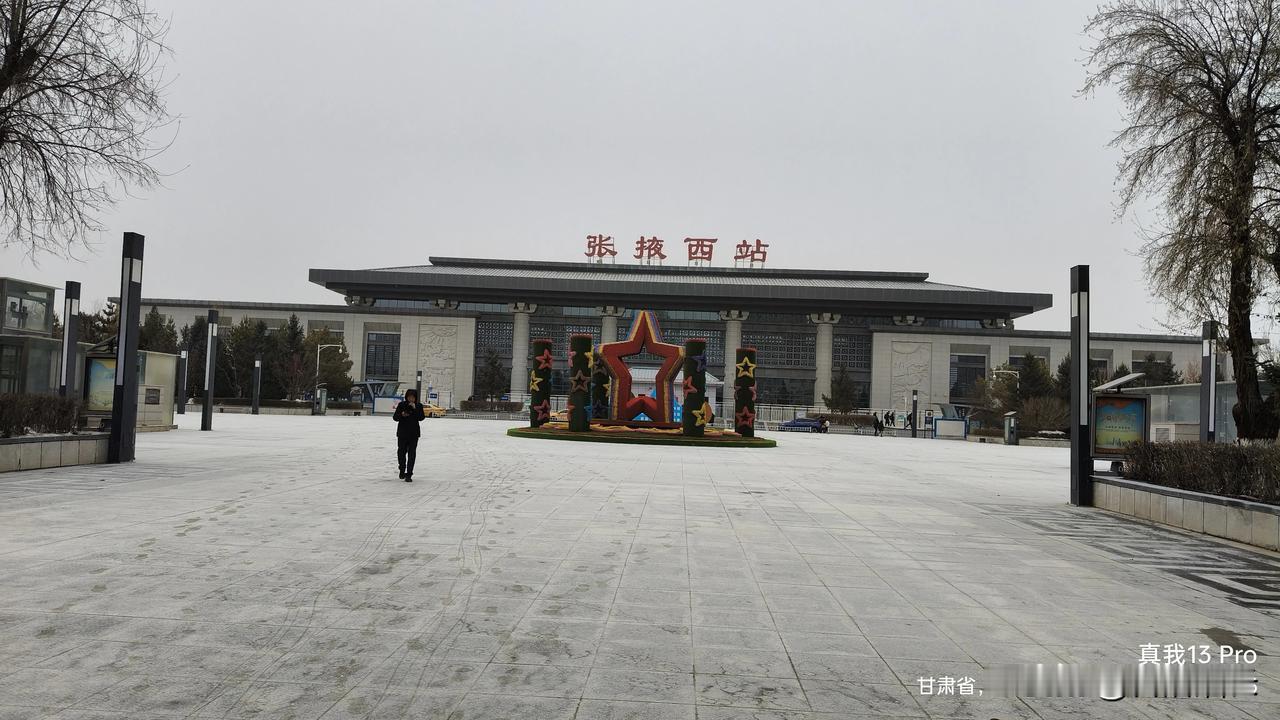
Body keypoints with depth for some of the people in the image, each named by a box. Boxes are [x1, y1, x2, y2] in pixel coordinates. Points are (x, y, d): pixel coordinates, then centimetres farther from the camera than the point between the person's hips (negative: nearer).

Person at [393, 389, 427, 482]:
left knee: (411, 454, -5)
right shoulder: (401, 405, 0)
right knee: (401, 452, 10)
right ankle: (402, 470, 35)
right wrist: (402, 414, -20)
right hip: (402, 432, 1)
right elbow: (395, 417, -1)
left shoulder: (419, 406, 0)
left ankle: (409, 475, -3)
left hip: (414, 433, -1)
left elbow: (421, 418, -11)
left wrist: (415, 409, -21)